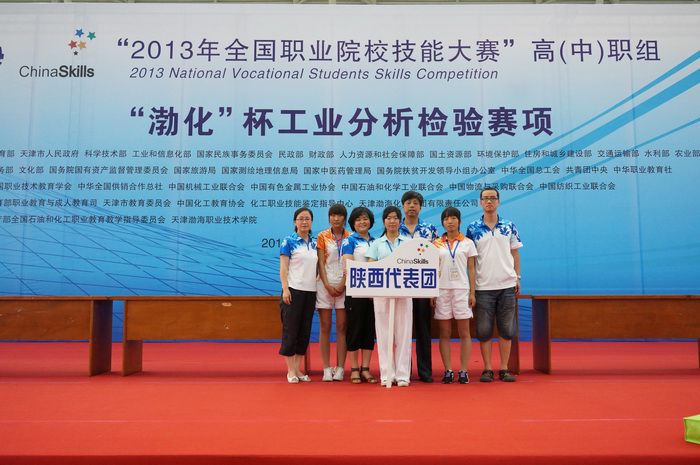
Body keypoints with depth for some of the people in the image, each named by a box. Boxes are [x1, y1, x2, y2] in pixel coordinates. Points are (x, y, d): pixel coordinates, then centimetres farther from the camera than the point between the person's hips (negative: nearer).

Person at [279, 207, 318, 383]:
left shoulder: (315, 243, 12)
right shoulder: (289, 241, -2)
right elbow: (283, 267, -6)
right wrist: (285, 289, -15)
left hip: (310, 291, 5)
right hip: (294, 290, -5)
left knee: (305, 331, 8)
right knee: (290, 329, -1)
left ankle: (297, 368, 17)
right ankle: (290, 370, 8)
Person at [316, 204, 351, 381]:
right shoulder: (322, 237, 5)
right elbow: (320, 263, 1)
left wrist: (342, 285, -8)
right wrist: (328, 286, -9)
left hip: (344, 286, 0)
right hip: (325, 285, 0)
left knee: (342, 327, 1)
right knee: (325, 328, 2)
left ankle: (340, 368, 7)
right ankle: (326, 368, 7)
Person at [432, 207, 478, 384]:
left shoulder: (468, 243, 6)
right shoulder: (436, 244, 8)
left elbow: (471, 269, 5)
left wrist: (472, 292, -1)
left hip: (462, 290, -1)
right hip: (441, 290, 1)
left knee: (464, 332, 1)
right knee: (444, 333, 3)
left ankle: (464, 371, 7)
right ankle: (448, 371, 8)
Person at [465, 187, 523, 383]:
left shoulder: (509, 226, 7)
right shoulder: (472, 228, 3)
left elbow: (515, 253, 12)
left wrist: (517, 277, 5)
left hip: (507, 285, 1)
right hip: (483, 286, -1)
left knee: (506, 329, 5)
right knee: (484, 330, 2)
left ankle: (504, 369, 15)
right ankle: (487, 369, 13)